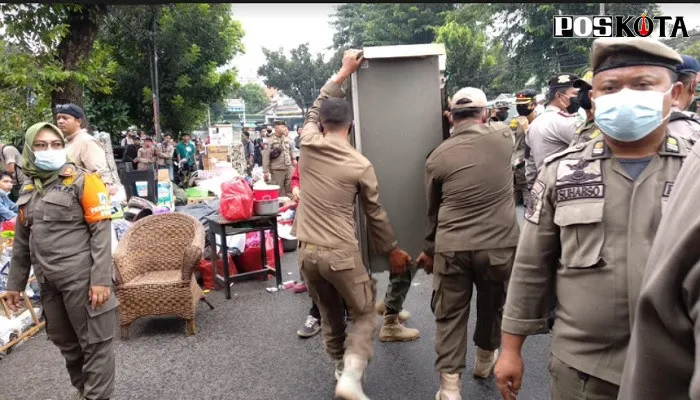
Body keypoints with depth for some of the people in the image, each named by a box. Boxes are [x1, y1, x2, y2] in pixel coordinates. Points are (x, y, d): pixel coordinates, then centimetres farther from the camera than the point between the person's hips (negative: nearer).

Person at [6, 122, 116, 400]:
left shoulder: (82, 180, -6)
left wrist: (100, 280, -18)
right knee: (65, 342, 17)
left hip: (82, 277, -6)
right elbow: (21, 242, 19)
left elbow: (101, 232, -12)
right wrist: (15, 284, 18)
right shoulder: (28, 190, 13)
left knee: (94, 342, 1)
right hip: (48, 281, 7)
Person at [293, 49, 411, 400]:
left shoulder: (307, 144, -1)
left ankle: (341, 368, 37)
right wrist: (392, 250, 17)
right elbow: (375, 214, 2)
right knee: (364, 315, 14)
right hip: (342, 253, -4)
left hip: (307, 251, 4)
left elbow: (316, 108, 19)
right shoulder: (360, 165, -7)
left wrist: (343, 72, 27)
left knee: (329, 316, 21)